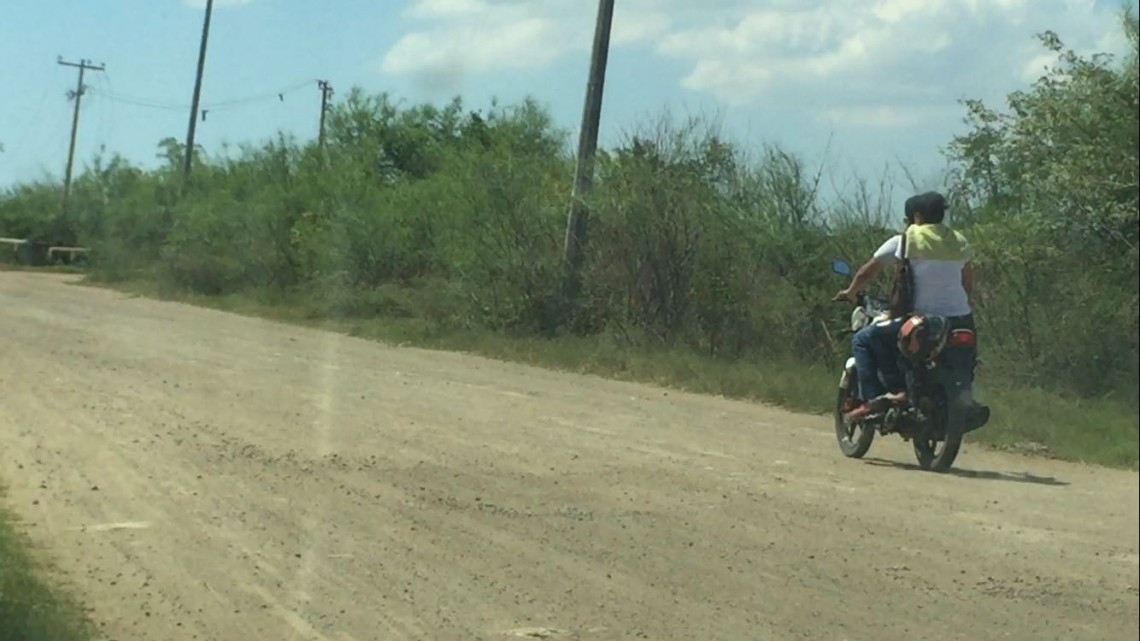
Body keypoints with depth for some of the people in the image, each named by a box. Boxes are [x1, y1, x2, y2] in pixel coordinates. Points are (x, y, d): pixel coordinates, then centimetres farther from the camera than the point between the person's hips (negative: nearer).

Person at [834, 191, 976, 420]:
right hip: (962, 322, 6)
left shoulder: (905, 241, -3)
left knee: (864, 339, 9)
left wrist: (850, 293, 20)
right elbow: (968, 286, 18)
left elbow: (867, 273, 2)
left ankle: (874, 398, -4)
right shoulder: (959, 242, 13)